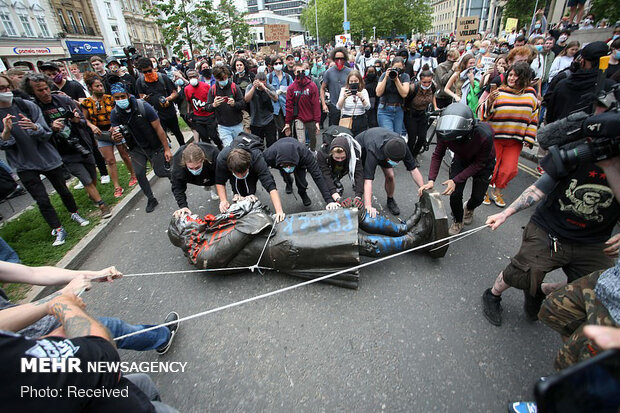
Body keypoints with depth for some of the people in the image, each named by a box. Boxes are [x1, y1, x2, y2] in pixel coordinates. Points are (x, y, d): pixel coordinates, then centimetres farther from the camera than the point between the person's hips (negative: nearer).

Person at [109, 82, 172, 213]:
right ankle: (151, 199, 12)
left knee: (160, 172, -3)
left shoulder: (143, 107, -21)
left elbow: (159, 129, -17)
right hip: (137, 148, 4)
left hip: (155, 146, -3)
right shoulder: (115, 113, -8)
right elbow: (116, 135, -9)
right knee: (139, 174, -6)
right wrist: (115, 137, -36)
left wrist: (167, 149, -16)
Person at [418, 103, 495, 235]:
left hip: (484, 162, -1)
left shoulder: (485, 135, -41)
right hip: (461, 159, 2)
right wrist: (431, 180, -31)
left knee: (478, 198, 3)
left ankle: (469, 208, 42)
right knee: (455, 194, -10)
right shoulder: (445, 133, -33)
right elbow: (438, 155, -19)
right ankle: (458, 221, 19)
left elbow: (479, 163, -27)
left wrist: (456, 180, -35)